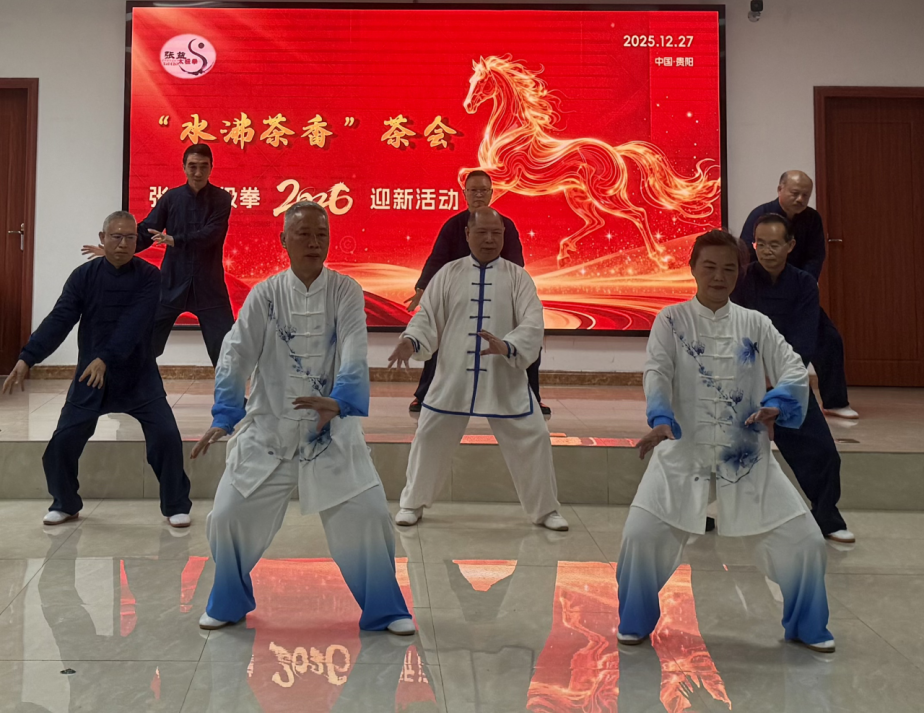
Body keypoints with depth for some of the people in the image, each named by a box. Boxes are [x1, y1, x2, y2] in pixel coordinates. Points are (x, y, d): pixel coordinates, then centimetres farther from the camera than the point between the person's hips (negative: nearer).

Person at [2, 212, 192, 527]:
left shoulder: (148, 276, -9)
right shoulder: (84, 275, -4)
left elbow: (134, 324, -22)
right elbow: (59, 320, -12)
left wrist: (106, 359, -35)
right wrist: (27, 358, -25)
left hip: (139, 374, -2)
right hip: (89, 374, 2)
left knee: (166, 436, -9)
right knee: (63, 440, 0)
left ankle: (176, 506, 10)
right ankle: (65, 504, 25)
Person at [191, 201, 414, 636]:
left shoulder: (346, 291, -3)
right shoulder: (265, 295, -1)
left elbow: (353, 355, -16)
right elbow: (236, 355, -8)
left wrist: (338, 401, -34)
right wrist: (224, 417, -20)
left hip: (331, 430, -1)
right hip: (267, 431, 1)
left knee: (367, 516, -7)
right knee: (229, 518, 2)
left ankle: (384, 609, 17)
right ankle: (229, 604, 31)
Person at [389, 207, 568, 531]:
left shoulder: (517, 277, 0)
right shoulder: (449, 273, 3)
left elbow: (533, 325, -10)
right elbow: (427, 317, 2)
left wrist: (507, 346, -30)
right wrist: (410, 341, -18)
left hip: (504, 379, 0)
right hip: (453, 377, 1)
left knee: (532, 440, 2)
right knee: (430, 437, 8)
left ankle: (546, 510, 24)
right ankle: (413, 503, 31)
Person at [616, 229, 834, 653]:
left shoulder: (755, 323, 6)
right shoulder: (671, 320, 0)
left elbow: (794, 370, -1)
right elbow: (657, 373, -13)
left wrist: (775, 406, -22)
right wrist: (661, 420, -31)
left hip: (747, 455, 2)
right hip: (683, 451, -2)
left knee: (803, 542, 1)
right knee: (642, 535, -13)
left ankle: (806, 626, 29)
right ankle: (636, 622, 14)